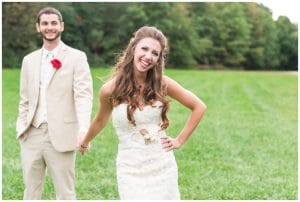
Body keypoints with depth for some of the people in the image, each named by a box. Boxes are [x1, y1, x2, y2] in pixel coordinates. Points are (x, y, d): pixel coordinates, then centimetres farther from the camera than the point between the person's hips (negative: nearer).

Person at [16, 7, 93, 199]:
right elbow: (25, 100, 18)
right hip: (32, 136, 5)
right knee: (31, 193, 10)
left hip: (60, 137, -4)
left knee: (65, 194, 1)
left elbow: (83, 95, -11)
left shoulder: (76, 57, -1)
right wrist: (21, 128, 6)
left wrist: (83, 131, -25)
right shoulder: (29, 60, 14)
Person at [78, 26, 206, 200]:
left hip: (163, 167, 2)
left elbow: (199, 107, 6)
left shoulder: (162, 84, -5)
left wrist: (180, 140, 2)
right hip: (131, 170, -2)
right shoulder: (111, 89, -8)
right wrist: (84, 143, 27)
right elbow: (100, 121, 12)